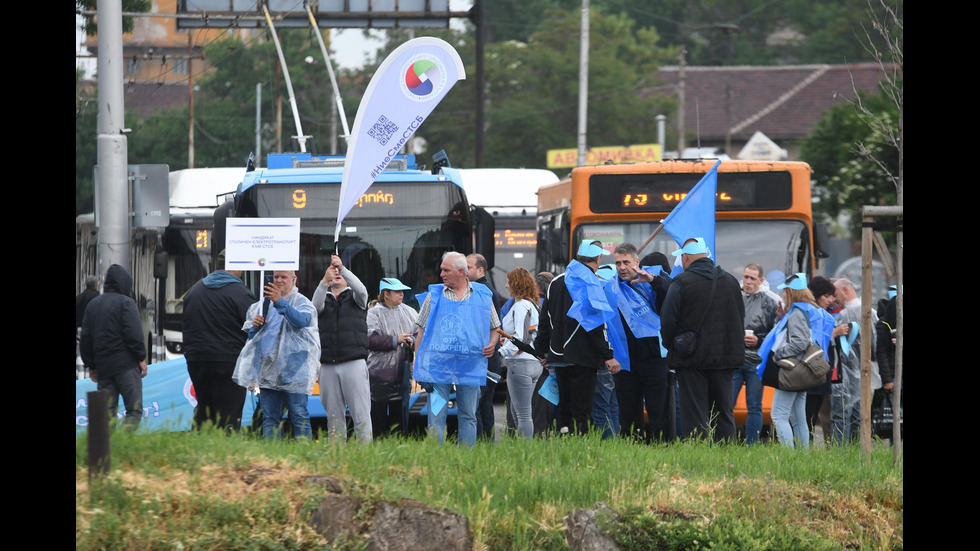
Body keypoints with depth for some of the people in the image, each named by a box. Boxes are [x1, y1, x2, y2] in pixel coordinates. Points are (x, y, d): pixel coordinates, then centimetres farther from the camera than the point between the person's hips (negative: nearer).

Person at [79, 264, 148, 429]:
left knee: (106, 411, 6)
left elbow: (86, 337, 16)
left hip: (102, 365, 6)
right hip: (125, 364, -6)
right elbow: (134, 334, -12)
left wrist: (91, 365, 19)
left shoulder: (92, 305, 16)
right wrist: (141, 358, -3)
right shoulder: (125, 302, -5)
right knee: (134, 409, -7)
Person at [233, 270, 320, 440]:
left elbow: (302, 320, -20)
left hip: (293, 370, -6)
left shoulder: (302, 302, 2)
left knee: (299, 416, -9)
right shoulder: (263, 305, 19)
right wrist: (254, 326, -1)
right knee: (269, 418, 6)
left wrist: (280, 302, -32)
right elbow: (249, 333, 23)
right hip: (267, 371, 6)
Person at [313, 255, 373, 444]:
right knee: (334, 416, 3)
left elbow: (360, 289, -11)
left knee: (361, 414, -8)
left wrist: (342, 268, -23)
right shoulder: (324, 298, 17)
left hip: (354, 363, -3)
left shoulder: (354, 298, 12)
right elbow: (316, 306, -5)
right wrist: (324, 282, -22)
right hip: (328, 365, 3)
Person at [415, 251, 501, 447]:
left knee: (468, 416, 6)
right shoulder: (434, 295, 8)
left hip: (470, 367, 1)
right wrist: (418, 364, 3)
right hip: (438, 364, -1)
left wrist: (492, 344, -4)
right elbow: (422, 329, 10)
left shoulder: (483, 296, 8)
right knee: (436, 416, -4)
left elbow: (494, 328, 18)